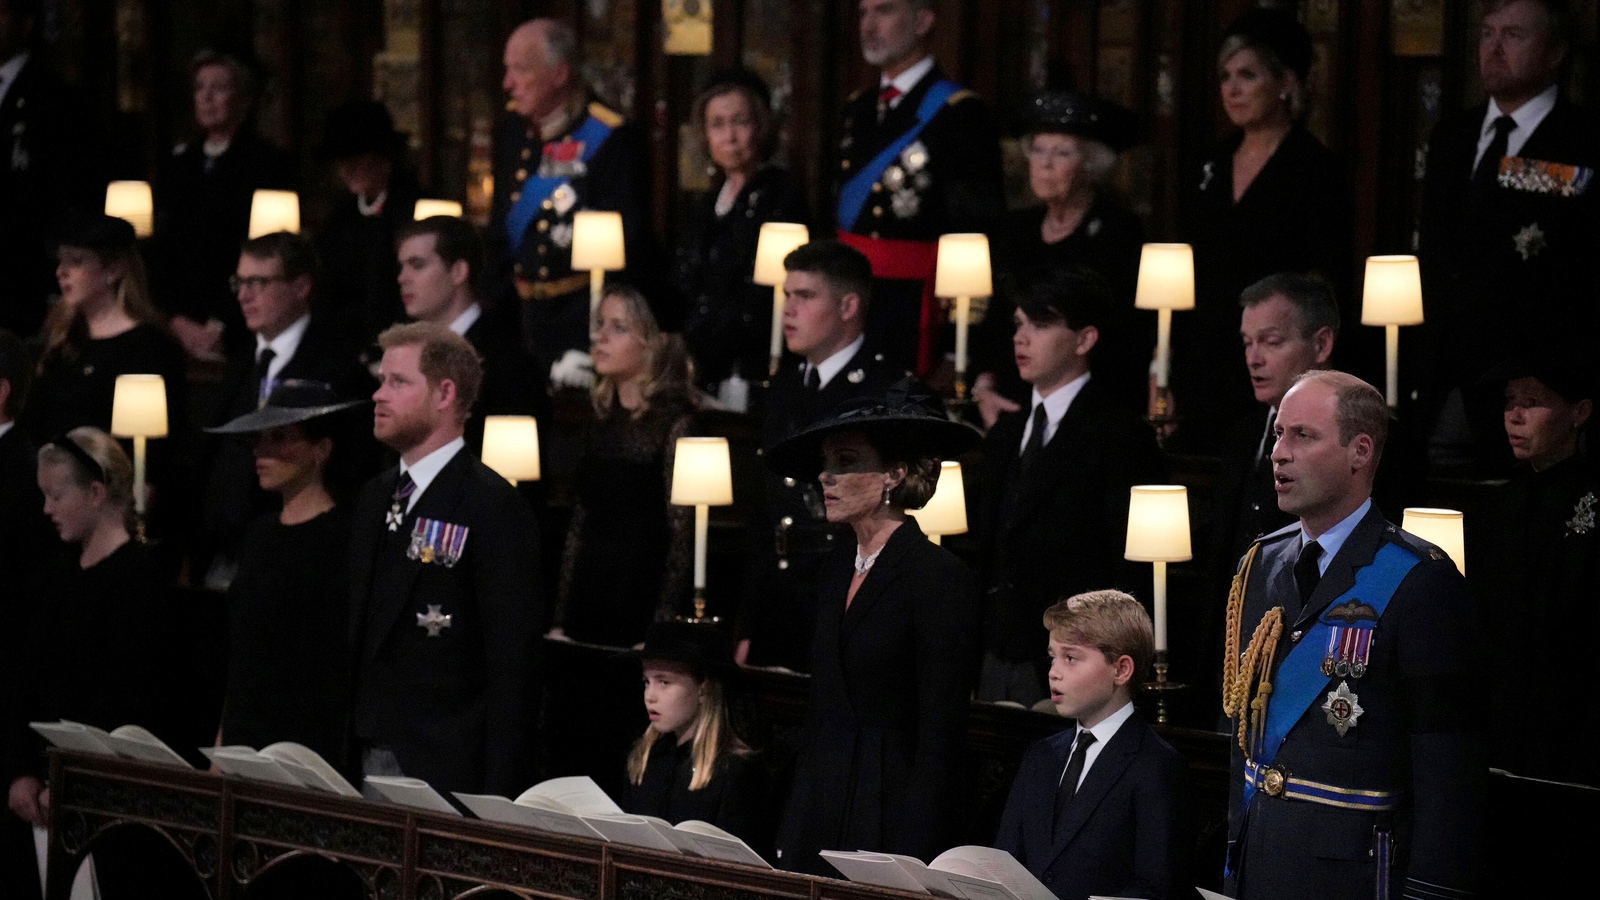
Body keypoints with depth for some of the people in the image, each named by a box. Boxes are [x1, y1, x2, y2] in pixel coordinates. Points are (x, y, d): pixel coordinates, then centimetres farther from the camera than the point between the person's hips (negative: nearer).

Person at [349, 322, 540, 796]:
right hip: (368, 758, 7)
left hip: (444, 772, -7)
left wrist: (496, 797, -18)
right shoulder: (375, 499, 16)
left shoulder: (495, 508, -10)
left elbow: (513, 668, -13)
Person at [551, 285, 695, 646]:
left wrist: (661, 631, -17)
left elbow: (681, 535, -12)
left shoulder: (674, 422, -10)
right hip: (586, 609, 6)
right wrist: (559, 622, 10)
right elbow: (580, 523, 14)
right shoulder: (602, 419, 10)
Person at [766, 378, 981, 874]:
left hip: (889, 827, -7)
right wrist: (789, 834, 13)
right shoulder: (838, 566, 13)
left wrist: (908, 863, -18)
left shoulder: (940, 578, -11)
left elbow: (940, 740, -14)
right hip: (817, 826, 7)